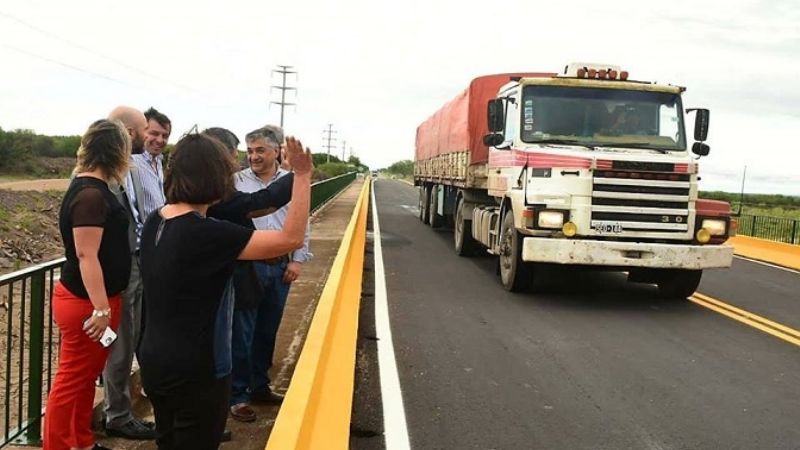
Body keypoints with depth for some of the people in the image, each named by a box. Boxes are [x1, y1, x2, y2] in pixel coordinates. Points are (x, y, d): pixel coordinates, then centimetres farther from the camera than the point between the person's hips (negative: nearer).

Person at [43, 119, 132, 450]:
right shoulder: (91, 194, -22)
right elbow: (86, 255, -26)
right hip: (85, 302, -10)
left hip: (90, 299, 10)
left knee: (85, 377, 19)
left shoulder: (91, 186, 9)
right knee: (72, 380, 1)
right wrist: (100, 309, -25)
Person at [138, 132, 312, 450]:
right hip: (195, 370, -8)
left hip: (154, 360, 8)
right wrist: (302, 175, -21)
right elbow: (291, 239, -27)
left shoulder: (154, 222, -1)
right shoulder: (206, 233, -26)